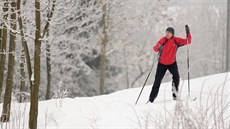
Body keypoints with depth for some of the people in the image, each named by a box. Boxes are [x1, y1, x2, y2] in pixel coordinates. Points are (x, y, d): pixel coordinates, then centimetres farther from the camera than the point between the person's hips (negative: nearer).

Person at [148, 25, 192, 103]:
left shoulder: (176, 40, -9)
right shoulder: (163, 40, -15)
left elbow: (188, 41, -7)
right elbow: (155, 48, -26)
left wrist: (188, 33, -22)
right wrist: (159, 47, -50)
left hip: (172, 63, 1)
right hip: (162, 63, -1)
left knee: (176, 76, -23)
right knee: (157, 81, 1)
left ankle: (175, 94, -11)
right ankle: (151, 99, 10)